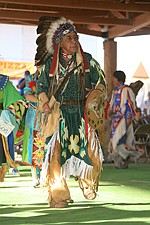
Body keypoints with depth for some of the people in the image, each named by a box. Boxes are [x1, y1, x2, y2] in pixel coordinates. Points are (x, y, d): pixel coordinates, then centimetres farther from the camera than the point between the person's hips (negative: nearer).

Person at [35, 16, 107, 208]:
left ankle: (87, 181, 21)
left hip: (81, 113, 1)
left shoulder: (87, 60, 5)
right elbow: (41, 86, 12)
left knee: (90, 148, -8)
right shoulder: (50, 63, 3)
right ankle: (58, 196, 1)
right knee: (57, 153, -8)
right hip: (58, 115, -1)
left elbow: (101, 80, 14)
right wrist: (44, 102, -5)